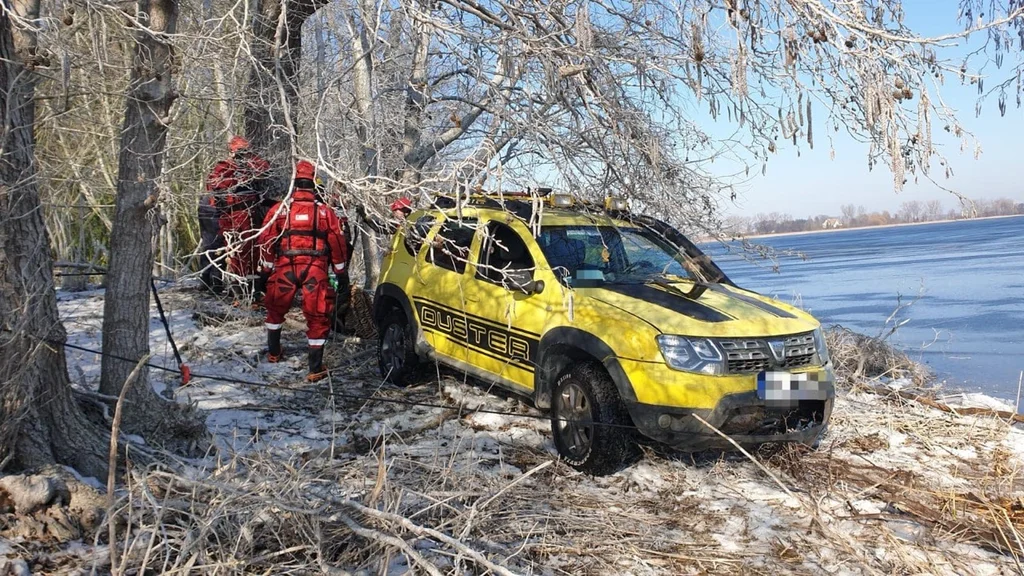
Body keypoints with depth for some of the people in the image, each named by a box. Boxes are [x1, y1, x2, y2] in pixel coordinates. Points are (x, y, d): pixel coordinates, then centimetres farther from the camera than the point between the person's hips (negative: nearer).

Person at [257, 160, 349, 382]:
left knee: (275, 310, 24)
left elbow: (266, 241, 5)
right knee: (317, 318, 3)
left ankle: (273, 352, 40)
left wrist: (266, 268, 17)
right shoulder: (325, 211, 2)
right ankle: (315, 369, 3)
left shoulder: (279, 209, 3)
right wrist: (339, 270, 16)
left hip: (285, 268, 1)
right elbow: (337, 243, 5)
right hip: (316, 270, -1)